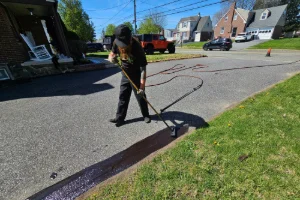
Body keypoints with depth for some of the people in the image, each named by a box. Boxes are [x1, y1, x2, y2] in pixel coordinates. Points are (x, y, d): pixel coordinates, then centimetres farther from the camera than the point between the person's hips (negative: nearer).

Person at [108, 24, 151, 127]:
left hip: (136, 76, -5)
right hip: (125, 75, 5)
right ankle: (120, 118, 22)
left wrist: (142, 86, -35)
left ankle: (146, 115, 28)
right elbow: (112, 54, 4)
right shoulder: (116, 42, -12)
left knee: (140, 96, 6)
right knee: (122, 97, 9)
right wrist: (111, 58, -23)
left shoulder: (137, 48, -29)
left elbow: (143, 68, -30)